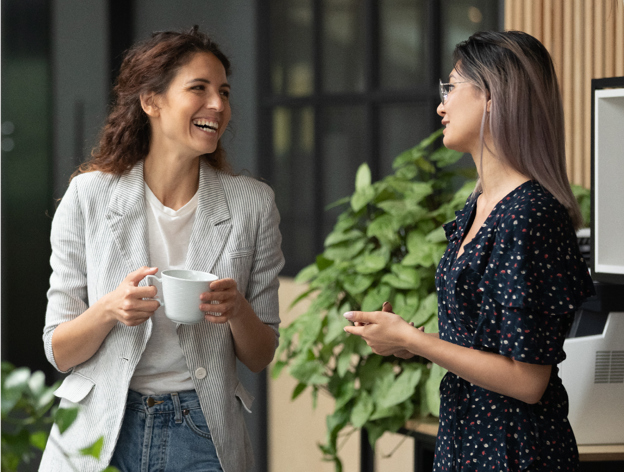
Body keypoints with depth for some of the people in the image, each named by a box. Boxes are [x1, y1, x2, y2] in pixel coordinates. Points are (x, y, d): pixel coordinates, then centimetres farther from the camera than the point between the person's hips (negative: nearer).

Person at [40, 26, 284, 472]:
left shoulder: (253, 204, -2)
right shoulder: (89, 196, -5)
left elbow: (261, 357, 3)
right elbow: (59, 351, -2)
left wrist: (238, 310, -18)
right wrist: (109, 309, -22)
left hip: (202, 435, 1)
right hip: (100, 431, 0)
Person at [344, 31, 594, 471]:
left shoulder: (530, 215, -21)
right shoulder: (476, 209, 8)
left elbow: (526, 380, -23)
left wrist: (411, 339, -17)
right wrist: (407, 338, 3)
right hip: (462, 436, 9)